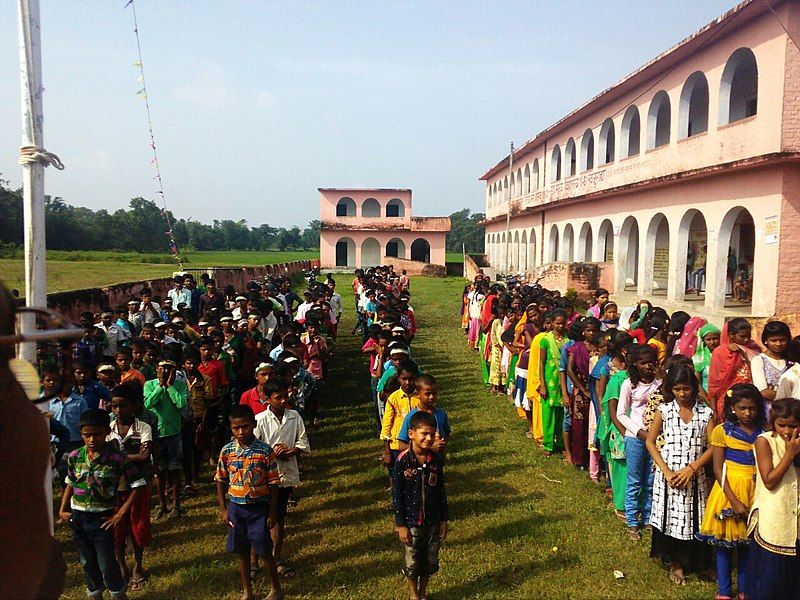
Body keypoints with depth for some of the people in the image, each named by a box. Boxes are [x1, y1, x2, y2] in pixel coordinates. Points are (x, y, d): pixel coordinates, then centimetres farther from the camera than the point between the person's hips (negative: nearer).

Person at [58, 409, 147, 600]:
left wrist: (120, 514, -14)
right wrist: (62, 510, 5)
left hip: (102, 518, -4)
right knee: (87, 563, 19)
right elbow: (70, 484, 12)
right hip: (77, 517, 4)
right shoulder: (74, 456, -4)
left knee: (107, 565, 2)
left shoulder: (117, 458, -16)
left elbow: (138, 486, -13)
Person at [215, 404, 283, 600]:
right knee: (242, 552, 15)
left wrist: (272, 513, -6)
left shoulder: (265, 450, -14)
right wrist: (223, 509, 3)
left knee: (265, 551, 7)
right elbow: (221, 481, 5)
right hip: (236, 507, 3)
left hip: (259, 507, -3)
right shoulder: (227, 451, -5)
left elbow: (273, 483, -8)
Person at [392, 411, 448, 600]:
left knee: (430, 562, 17)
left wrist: (444, 520, 7)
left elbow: (441, 491, 4)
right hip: (411, 523, -3)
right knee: (411, 563, 14)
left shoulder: (436, 460, -6)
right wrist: (400, 525, -10)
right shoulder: (403, 461, -18)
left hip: (433, 522, 3)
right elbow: (396, 494, -12)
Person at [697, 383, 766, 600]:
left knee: (748, 541, 13)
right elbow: (718, 469, -8)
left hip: (755, 491, 2)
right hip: (729, 489, -2)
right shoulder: (722, 431, -7)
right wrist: (734, 500, -14)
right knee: (724, 541, 7)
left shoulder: (763, 433, 2)